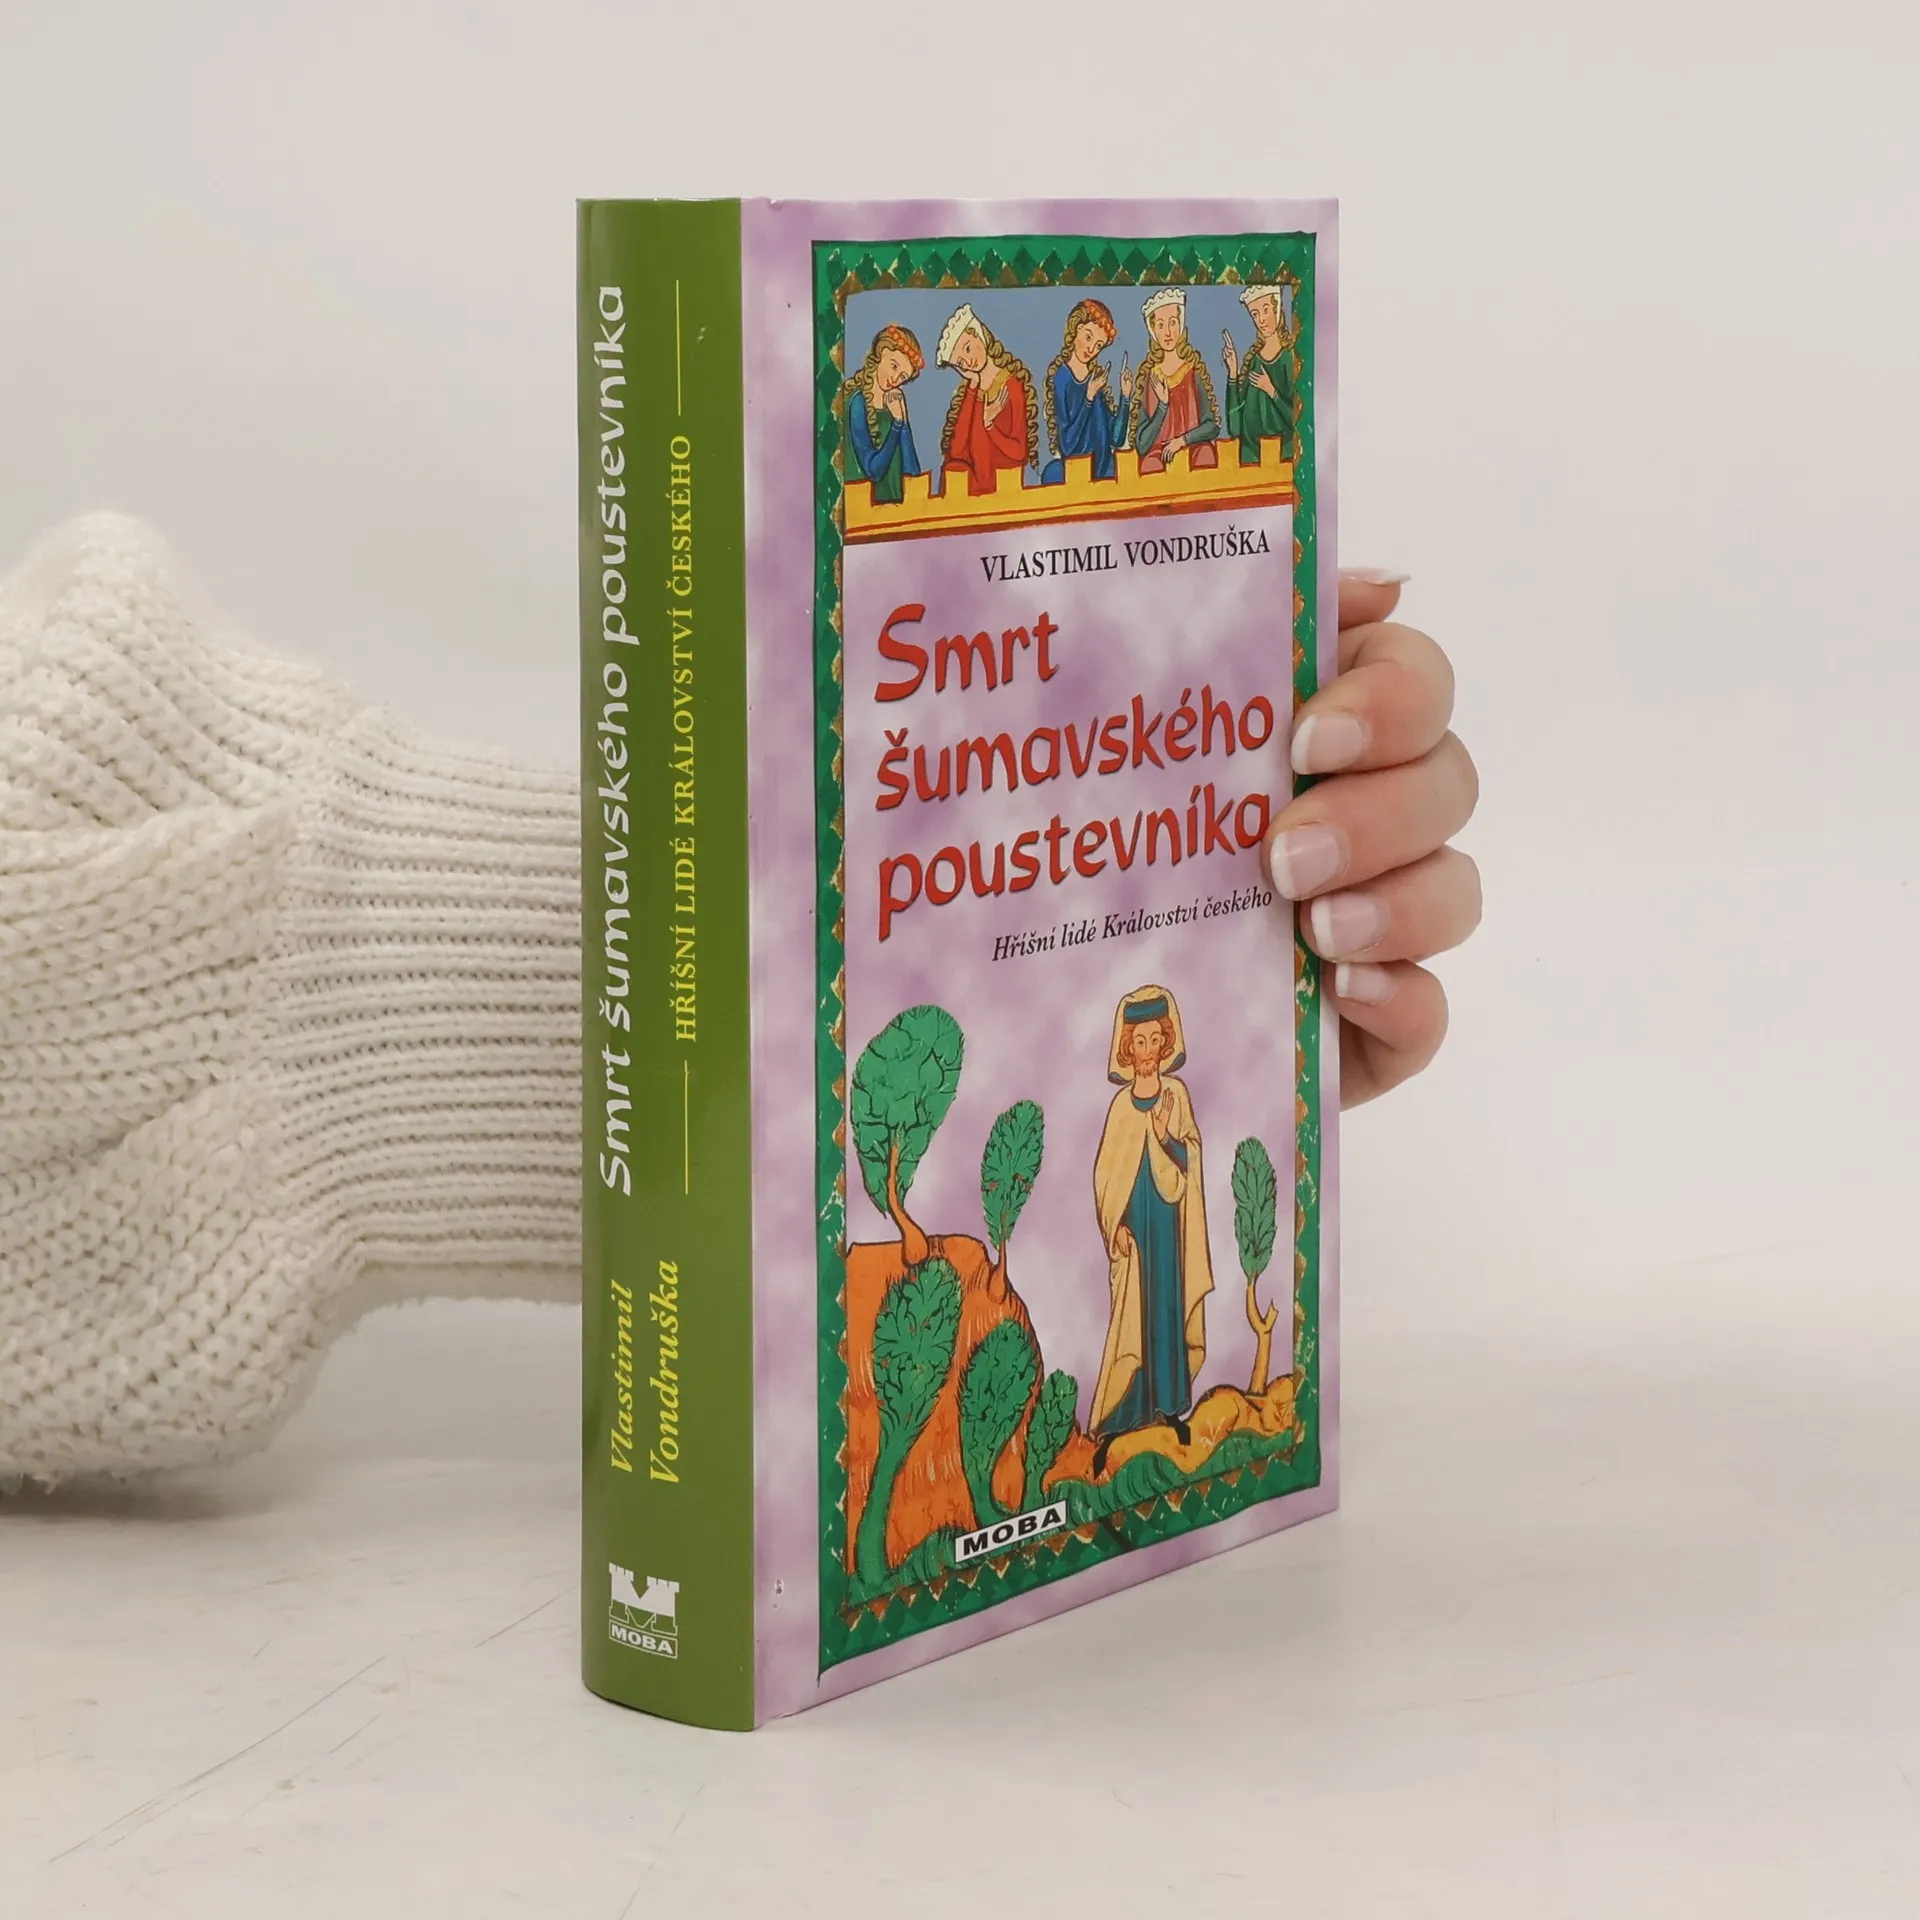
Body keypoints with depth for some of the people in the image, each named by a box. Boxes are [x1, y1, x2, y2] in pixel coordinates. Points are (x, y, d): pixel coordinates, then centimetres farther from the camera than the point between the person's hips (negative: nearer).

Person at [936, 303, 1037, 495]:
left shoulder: (1013, 386, -3)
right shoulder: (969, 390, 10)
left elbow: (1019, 452, -3)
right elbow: (955, 451, 1)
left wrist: (990, 424, -15)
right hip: (974, 483, 4)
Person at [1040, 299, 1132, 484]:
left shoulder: (1098, 376, 7)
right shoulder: (1059, 378, -8)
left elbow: (1116, 439, 6)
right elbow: (1066, 445, -16)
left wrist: (1125, 397, -5)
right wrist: (1089, 398, -20)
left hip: (1103, 469, 4)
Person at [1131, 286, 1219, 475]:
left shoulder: (1195, 370, 4)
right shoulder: (1148, 378, 3)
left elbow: (1212, 426, 3)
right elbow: (1141, 446, -2)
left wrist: (1183, 439, -13)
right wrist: (1162, 404, -13)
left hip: (1194, 452, 0)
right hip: (1157, 456, 0)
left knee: (1205, 453, -31)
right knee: (1151, 464, -32)